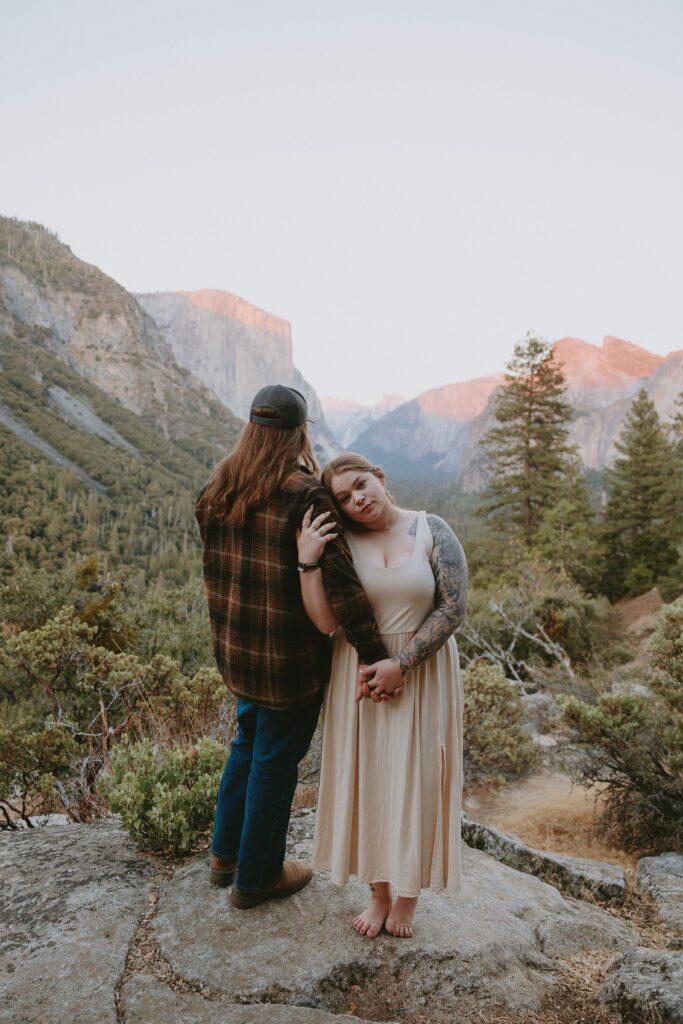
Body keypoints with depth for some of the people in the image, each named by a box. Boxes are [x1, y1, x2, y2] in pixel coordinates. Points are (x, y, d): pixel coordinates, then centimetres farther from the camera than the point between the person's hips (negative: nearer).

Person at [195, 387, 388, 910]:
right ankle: (255, 877, 33)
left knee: (249, 740, 27)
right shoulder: (306, 496, -23)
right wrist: (375, 655, -24)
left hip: (234, 647, 7)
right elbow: (340, 582, -26)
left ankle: (226, 854, 43)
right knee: (275, 761, 12)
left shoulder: (216, 489, -1)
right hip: (289, 658, -7)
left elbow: (215, 568, 7)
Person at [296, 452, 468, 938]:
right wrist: (307, 562, -21)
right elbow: (325, 621, -11)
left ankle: (409, 894, 33)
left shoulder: (433, 531, -7)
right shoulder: (339, 542, -4)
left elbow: (453, 608, -11)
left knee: (415, 781, 10)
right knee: (368, 779, 11)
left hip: (422, 674, -1)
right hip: (359, 678, 2)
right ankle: (379, 892, 33)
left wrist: (400, 664, -16)